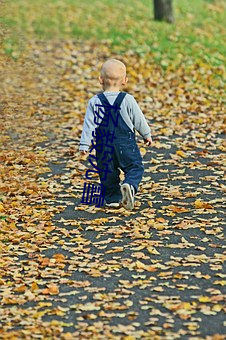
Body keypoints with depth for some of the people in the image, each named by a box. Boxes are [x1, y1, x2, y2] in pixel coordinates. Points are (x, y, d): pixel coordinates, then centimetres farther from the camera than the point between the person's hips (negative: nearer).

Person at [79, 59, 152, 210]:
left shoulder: (94, 102, -5)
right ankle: (130, 185, -23)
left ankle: (113, 198, 13)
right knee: (135, 167, 5)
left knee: (108, 172, 14)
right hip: (126, 144, -1)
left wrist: (84, 144, 0)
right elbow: (139, 120, 3)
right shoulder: (128, 100, -6)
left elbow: (89, 124, -5)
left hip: (104, 147, 1)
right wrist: (147, 134, 19)